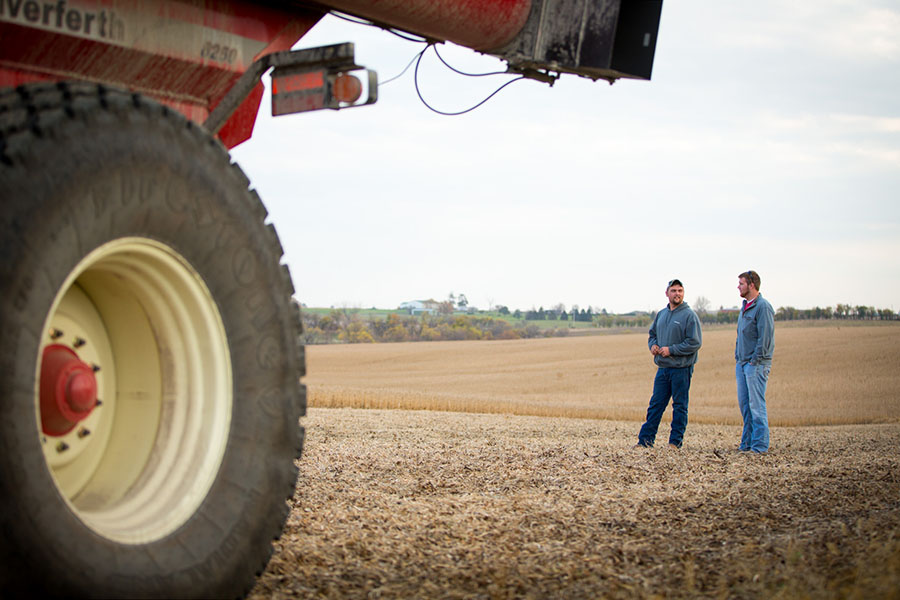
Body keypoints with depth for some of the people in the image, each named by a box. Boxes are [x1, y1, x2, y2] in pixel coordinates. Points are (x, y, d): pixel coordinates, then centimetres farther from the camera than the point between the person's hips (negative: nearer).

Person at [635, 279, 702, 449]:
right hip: (663, 368, 6)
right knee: (655, 405, 7)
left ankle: (676, 441, 11)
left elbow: (695, 343, -14)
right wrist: (653, 345, 3)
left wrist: (671, 350, -16)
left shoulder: (689, 315, -8)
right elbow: (652, 334, 26)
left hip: (681, 369, -6)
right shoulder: (661, 314, 13)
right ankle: (645, 440, 10)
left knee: (680, 406, 3)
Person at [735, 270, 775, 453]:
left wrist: (755, 361, -16)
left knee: (756, 404, -8)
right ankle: (747, 442, 15)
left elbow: (765, 337, -16)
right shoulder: (745, 306, 17)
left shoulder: (763, 307, -11)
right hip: (742, 363, 9)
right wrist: (738, 358, 15)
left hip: (756, 364, -9)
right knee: (744, 404, 9)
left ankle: (760, 445, -5)